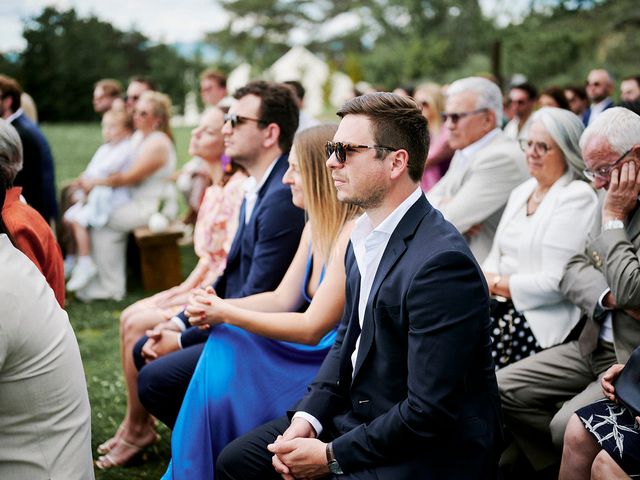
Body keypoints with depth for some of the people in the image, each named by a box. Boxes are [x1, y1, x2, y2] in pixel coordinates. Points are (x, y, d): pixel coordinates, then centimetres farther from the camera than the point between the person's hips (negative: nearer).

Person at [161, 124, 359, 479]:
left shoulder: (353, 235, -22)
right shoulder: (316, 227, 8)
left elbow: (312, 327, -22)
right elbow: (282, 299, 7)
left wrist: (227, 315, -18)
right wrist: (215, 307, -9)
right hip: (314, 353, 9)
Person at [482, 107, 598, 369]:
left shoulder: (578, 198, -9)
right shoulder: (521, 192, 18)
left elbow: (555, 284, -15)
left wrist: (496, 284, -8)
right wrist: (483, 280, -6)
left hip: (543, 321, -7)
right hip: (506, 305, 8)